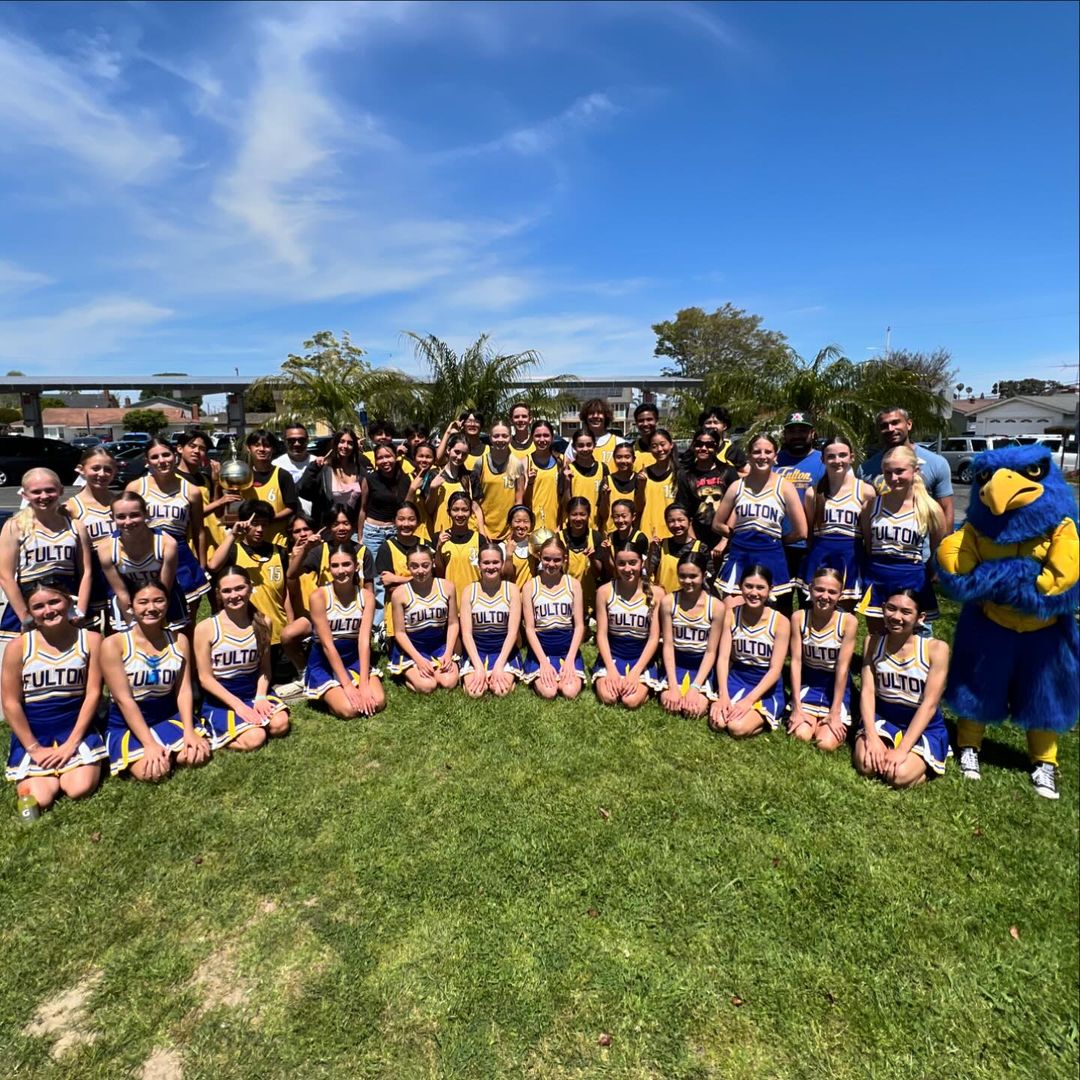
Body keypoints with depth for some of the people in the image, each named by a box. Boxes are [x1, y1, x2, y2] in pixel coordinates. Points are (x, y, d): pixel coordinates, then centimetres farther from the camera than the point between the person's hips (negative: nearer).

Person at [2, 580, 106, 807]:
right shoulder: (18, 647, -4)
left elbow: (93, 693, -4)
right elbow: (10, 704, -3)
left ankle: (62, 770, 15)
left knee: (79, 789, -20)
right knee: (38, 800, -18)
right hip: (32, 735, 0)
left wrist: (71, 742, -10)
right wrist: (34, 748, -8)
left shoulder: (90, 640, -3)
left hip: (77, 730, 0)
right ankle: (56, 770, 16)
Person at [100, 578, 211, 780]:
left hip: (169, 716, 3)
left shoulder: (179, 641, 0)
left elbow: (184, 690, -3)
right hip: (127, 724, -3)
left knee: (198, 754, -22)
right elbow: (124, 699, -16)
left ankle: (167, 751, 11)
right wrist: (149, 743, -22)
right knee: (151, 771, -28)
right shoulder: (113, 644, -12)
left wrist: (189, 731, -19)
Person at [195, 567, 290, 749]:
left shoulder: (262, 622, -1)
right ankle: (211, 733, 3)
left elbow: (264, 668, 5)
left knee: (280, 724, -23)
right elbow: (205, 678, -9)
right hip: (221, 699, -3)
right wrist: (237, 705, -15)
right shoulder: (206, 628, -12)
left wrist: (260, 697, -11)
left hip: (254, 692, 3)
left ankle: (247, 721, 4)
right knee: (254, 739, -24)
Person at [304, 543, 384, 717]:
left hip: (355, 660, 3)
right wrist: (347, 685, -21)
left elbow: (364, 641, -13)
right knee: (349, 709, -23)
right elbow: (327, 645, -18)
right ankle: (327, 696, 11)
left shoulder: (366, 596, -7)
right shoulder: (319, 596, -17)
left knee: (377, 702, -17)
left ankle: (337, 692, 13)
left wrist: (363, 684, -22)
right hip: (324, 664, -3)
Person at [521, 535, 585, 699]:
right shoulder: (530, 587, -1)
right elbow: (529, 628, -4)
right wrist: (544, 661, -14)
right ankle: (539, 677, 9)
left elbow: (579, 625, -1)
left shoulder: (573, 584, 1)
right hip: (541, 649, -1)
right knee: (548, 692, -23)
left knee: (570, 692, -21)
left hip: (568, 649, 1)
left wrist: (570, 659, -11)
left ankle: (565, 671, 9)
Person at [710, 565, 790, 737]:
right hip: (736, 679, 2)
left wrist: (749, 700, -23)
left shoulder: (780, 622, -11)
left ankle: (763, 718, 4)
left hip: (766, 688, -2)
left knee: (737, 728, -25)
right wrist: (723, 695, -20)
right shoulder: (731, 616, -3)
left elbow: (775, 669, -13)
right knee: (717, 723, -24)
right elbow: (723, 658, -6)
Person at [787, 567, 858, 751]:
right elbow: (796, 662, -12)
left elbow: (843, 667, -16)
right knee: (801, 735, -17)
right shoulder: (798, 618, -13)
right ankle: (813, 719, 17)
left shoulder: (848, 621, -18)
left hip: (836, 686, -1)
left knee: (826, 744, -15)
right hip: (808, 683, 1)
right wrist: (797, 707, -14)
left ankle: (840, 723, 17)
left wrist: (835, 712, -16)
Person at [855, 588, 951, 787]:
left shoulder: (936, 648, -14)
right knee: (866, 765, -23)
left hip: (924, 728, -2)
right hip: (882, 718, 2)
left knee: (899, 776, -24)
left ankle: (922, 762, 8)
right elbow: (867, 691, -8)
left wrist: (902, 749, -22)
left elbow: (930, 704, -17)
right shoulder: (873, 642, -4)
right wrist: (871, 736, -21)